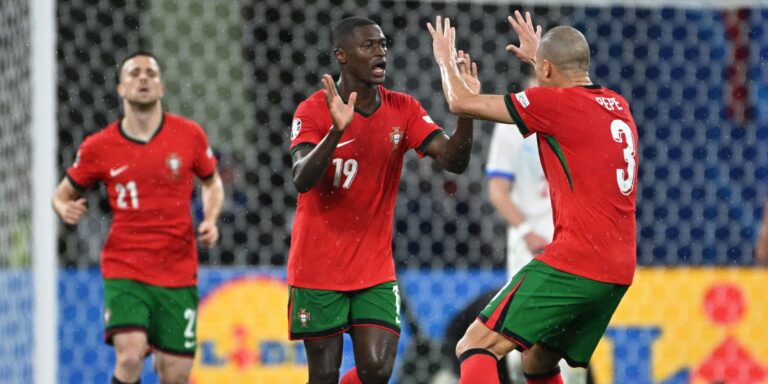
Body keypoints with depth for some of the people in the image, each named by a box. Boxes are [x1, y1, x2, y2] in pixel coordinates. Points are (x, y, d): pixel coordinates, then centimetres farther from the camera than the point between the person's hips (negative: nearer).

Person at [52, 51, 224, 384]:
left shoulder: (190, 135, 2)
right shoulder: (99, 147, -1)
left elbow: (212, 183, 19)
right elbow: (62, 193, 12)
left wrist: (210, 221, 0)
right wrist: (65, 209, -11)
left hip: (178, 273, 2)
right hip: (124, 269, -2)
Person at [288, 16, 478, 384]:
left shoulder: (403, 110, 2)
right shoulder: (313, 110, -10)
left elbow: (454, 161, -9)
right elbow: (302, 180, -24)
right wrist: (337, 131, -40)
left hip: (375, 268, 3)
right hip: (318, 268, -3)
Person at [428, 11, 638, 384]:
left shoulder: (554, 102, -7)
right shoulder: (617, 105, 15)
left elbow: (461, 102, -1)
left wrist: (446, 60, 19)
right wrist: (539, 55, 53)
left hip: (573, 264, -8)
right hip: (618, 272, 8)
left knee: (475, 347, -12)